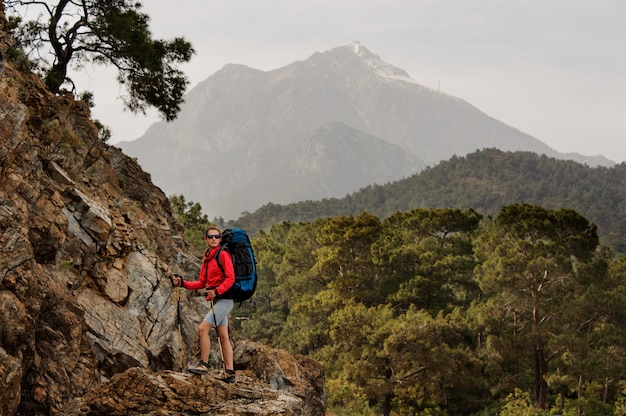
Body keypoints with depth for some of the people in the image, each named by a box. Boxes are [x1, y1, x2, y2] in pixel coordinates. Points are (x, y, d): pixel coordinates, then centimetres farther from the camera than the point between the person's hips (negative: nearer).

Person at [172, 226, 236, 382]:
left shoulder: (223, 255, -9)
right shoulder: (207, 258, 16)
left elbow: (230, 278, -16)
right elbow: (202, 283, 17)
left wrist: (217, 291, -26)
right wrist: (182, 283, 7)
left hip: (224, 299, -9)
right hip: (216, 300, 9)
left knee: (203, 328, -15)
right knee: (223, 336, 7)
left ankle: (204, 365, -9)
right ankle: (230, 373, 9)